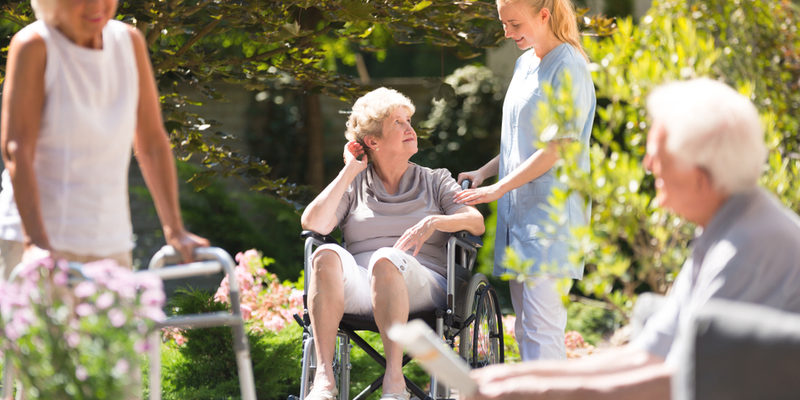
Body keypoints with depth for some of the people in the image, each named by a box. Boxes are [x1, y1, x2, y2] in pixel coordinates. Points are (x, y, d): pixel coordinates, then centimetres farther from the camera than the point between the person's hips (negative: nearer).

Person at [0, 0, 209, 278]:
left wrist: (174, 230, 2)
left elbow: (152, 143, 7)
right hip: (36, 236, -5)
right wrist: (36, 241, -26)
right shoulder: (34, 45, -10)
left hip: (110, 243, 5)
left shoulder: (129, 41, 4)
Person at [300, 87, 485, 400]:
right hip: (357, 288, 1)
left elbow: (476, 222, 5)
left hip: (420, 286, -1)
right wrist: (349, 172, 8)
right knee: (327, 254, -33)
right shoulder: (354, 186, 22)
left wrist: (433, 223, -14)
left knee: (385, 259, -37)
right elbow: (312, 223, 4)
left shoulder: (436, 181, 21)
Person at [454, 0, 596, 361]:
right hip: (517, 209, 9)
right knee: (524, 325, 9)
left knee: (541, 323, -12)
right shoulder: (525, 62, 15)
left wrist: (498, 188, -14)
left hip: (550, 210, -9)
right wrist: (485, 172, 16)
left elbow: (557, 148, -16)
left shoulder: (568, 67, -11)